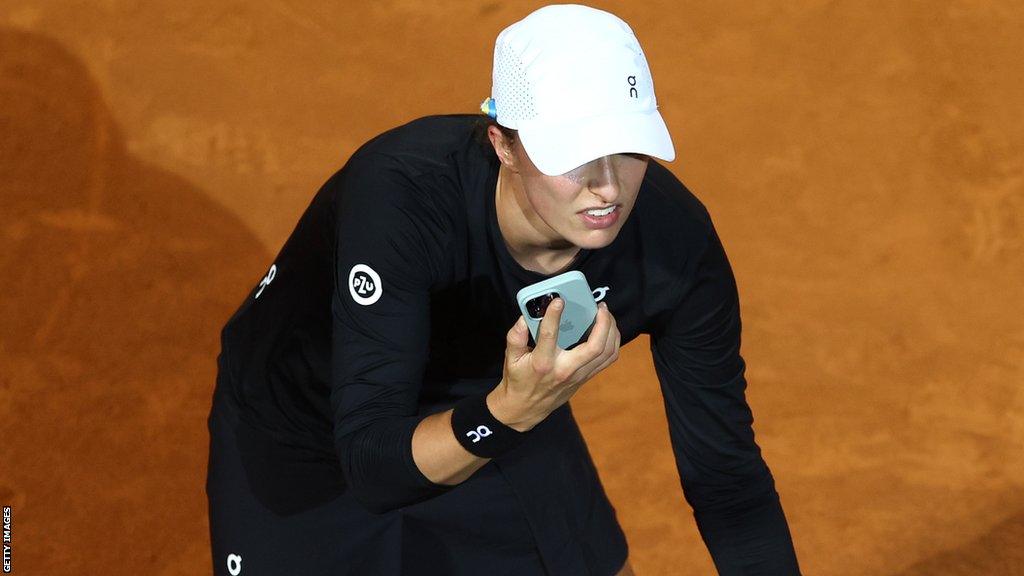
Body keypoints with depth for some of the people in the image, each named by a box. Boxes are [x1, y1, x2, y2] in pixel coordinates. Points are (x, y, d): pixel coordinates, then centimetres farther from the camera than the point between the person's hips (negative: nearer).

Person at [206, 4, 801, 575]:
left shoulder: (676, 242, -27)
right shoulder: (400, 196, -39)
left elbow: (729, 478, -17)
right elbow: (370, 462, -41)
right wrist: (513, 411, -56)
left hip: (494, 408, 3)